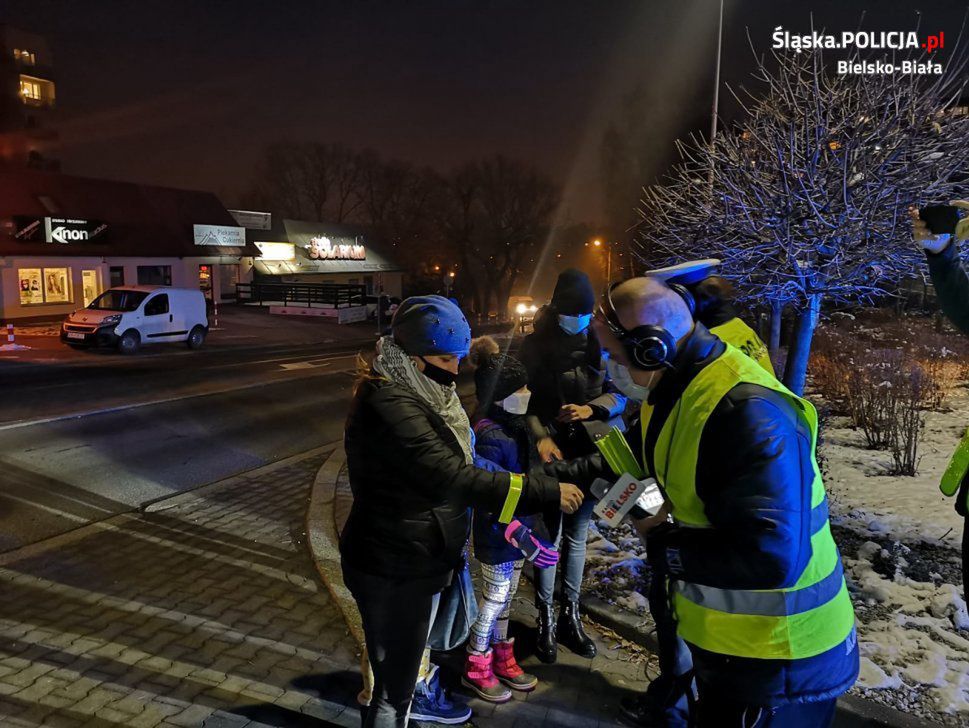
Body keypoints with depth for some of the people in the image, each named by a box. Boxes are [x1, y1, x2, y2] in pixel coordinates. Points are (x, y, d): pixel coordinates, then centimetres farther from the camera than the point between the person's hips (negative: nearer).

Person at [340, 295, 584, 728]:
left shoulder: (416, 393, 6)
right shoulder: (389, 402, -27)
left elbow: (445, 469, 13)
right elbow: (451, 478, -33)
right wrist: (547, 492, -30)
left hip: (417, 559, 10)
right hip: (393, 569, -10)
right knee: (393, 691, 3)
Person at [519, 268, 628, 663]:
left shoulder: (600, 342, 1)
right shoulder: (535, 345, -5)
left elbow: (619, 393, 2)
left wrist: (591, 409, -17)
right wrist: (541, 436, -22)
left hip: (589, 453, 3)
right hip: (551, 453, -3)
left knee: (577, 536, 13)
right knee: (549, 535, 4)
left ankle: (570, 616, 28)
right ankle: (545, 619, 19)